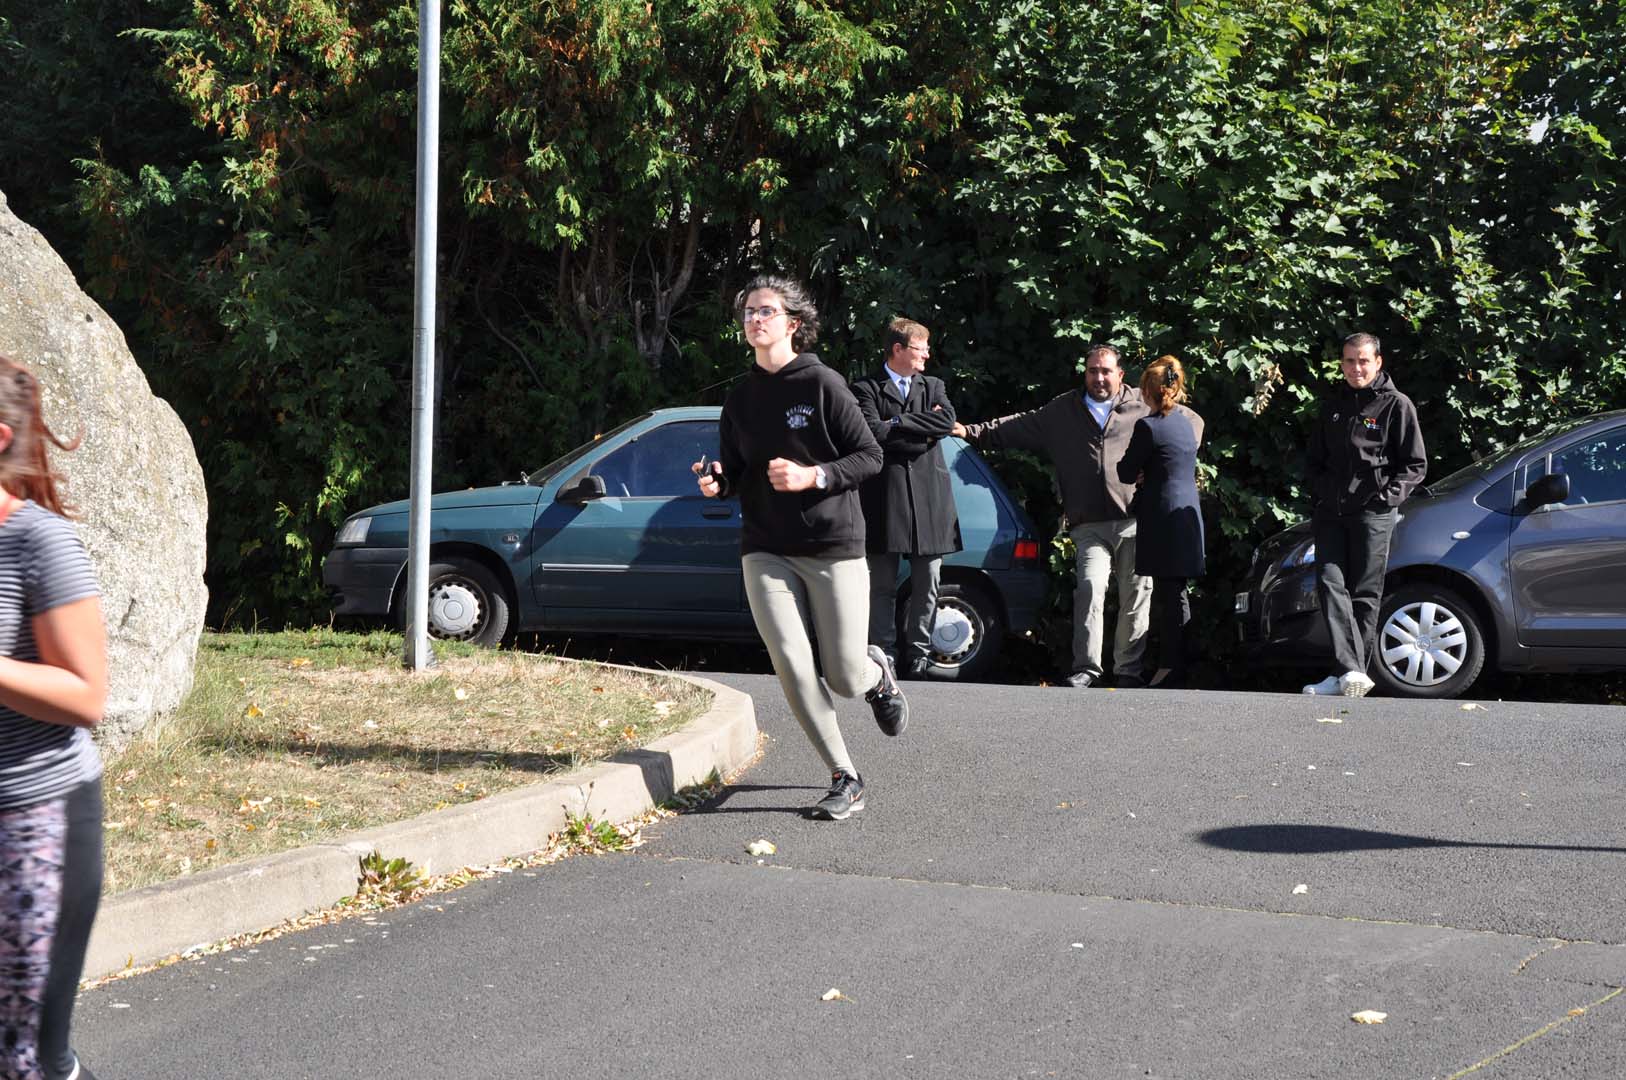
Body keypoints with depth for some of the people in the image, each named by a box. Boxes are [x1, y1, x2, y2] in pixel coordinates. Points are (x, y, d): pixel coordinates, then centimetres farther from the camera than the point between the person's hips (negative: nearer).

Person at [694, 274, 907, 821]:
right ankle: (844, 780, 2)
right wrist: (715, 481, -5)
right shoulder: (741, 398, 11)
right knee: (792, 667, -11)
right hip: (766, 552, 4)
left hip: (834, 549, -4)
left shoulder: (822, 384, -5)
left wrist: (812, 476, -19)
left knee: (845, 679, -2)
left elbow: (870, 457, -5)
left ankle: (877, 673, 37)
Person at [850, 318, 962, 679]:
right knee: (882, 585, 0)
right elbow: (873, 432, -14)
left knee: (926, 584, 5)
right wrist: (921, 432, -8)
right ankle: (884, 654, 5)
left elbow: (947, 422, -4)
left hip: (928, 497, 4)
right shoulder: (867, 389, 2)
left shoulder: (933, 387, 15)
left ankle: (918, 652, 12)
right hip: (885, 497, -4)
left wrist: (898, 423, -8)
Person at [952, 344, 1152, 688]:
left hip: (1136, 521, 0)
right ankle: (1086, 668, -11)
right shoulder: (1062, 412, 16)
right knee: (1090, 589, -14)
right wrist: (971, 431, 11)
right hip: (1090, 526, 0)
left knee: (1136, 597, 2)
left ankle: (1129, 669, 11)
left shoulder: (1143, 405, 10)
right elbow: (1016, 427, 18)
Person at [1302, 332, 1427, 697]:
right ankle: (1350, 672, -14)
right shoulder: (1333, 405, 16)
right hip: (1330, 511, 4)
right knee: (1330, 584, -9)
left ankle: (1354, 671, 0)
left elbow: (1415, 465, 1)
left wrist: (1388, 496, -10)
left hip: (1372, 513, -4)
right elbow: (1316, 458, 25)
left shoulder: (1396, 405, 1)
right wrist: (1319, 492, 9)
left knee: (1364, 595, -2)